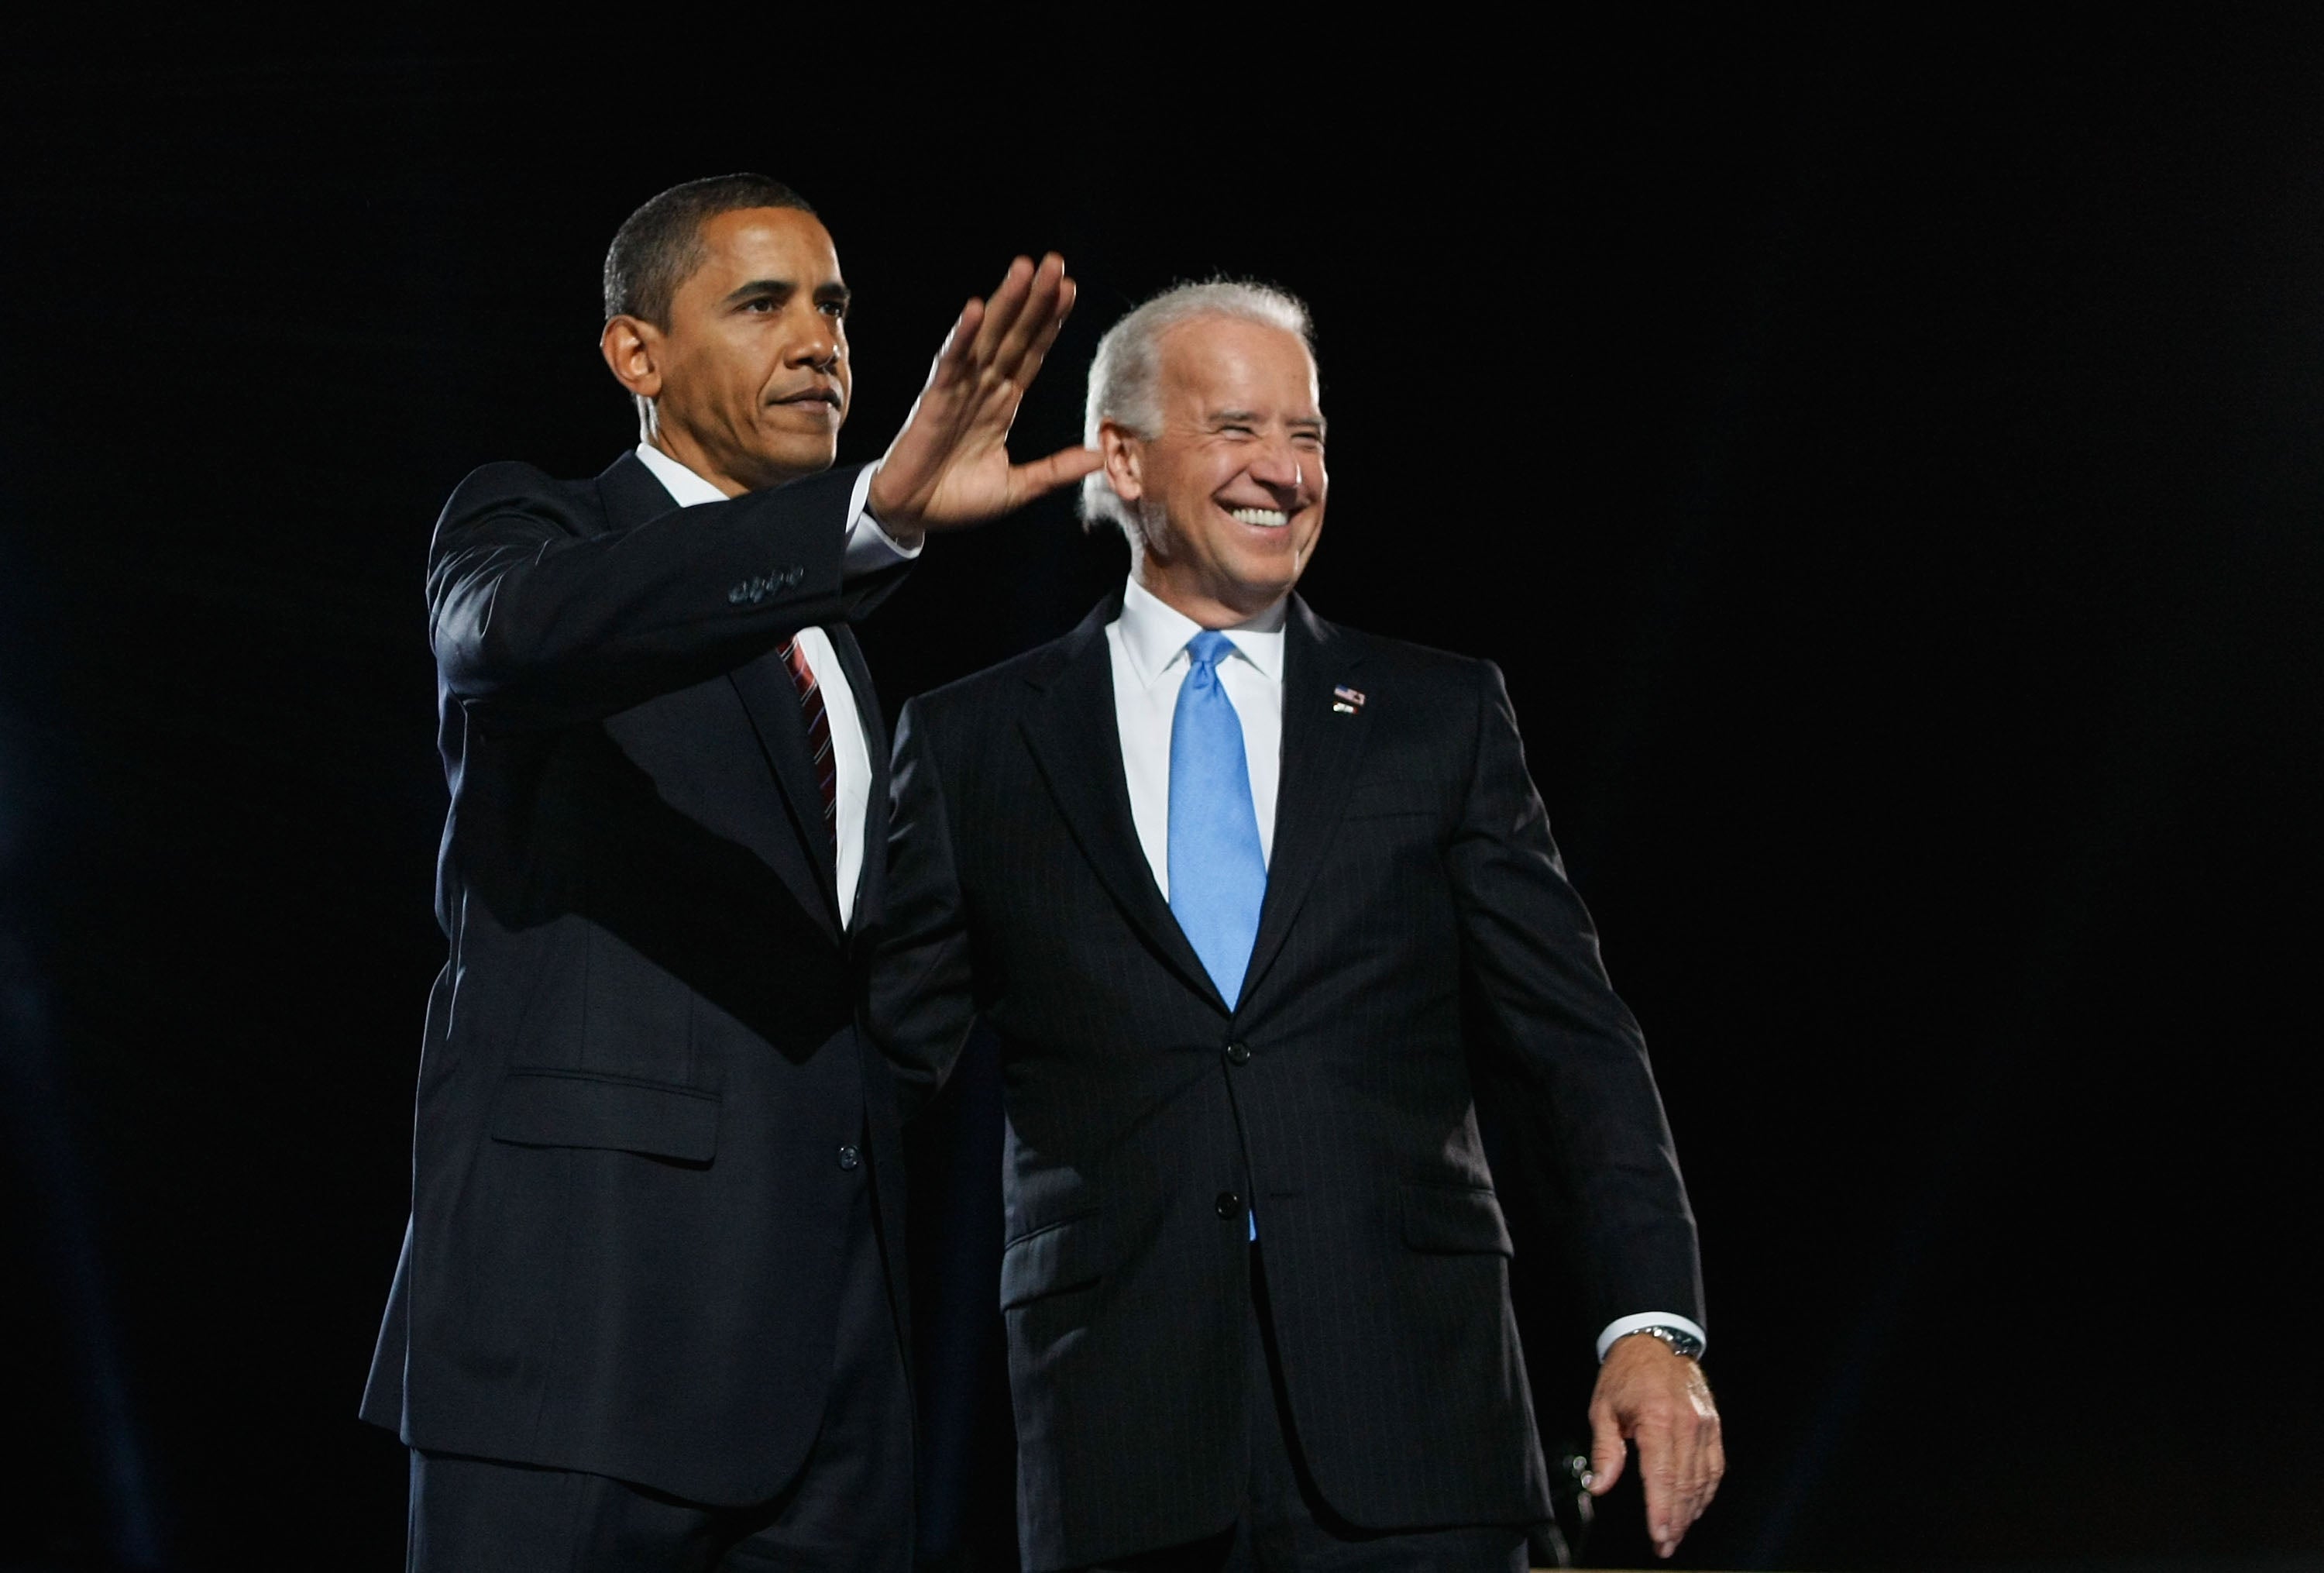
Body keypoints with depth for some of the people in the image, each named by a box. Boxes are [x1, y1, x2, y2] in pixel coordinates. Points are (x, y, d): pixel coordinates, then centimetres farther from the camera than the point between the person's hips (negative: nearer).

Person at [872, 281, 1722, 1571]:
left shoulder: (1439, 715, 11)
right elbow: (884, 1057, 10)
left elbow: (1573, 1043, 6)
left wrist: (1653, 1322, -5)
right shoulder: (971, 744, 9)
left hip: (1410, 1428, 0)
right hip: (1119, 1439, 0)